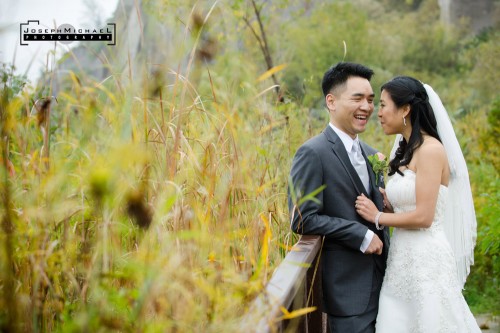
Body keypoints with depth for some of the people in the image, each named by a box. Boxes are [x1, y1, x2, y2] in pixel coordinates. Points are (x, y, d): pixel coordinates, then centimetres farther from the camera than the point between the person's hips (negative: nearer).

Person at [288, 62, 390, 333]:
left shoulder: (370, 154, 13)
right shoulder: (313, 153, -12)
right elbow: (302, 219, -18)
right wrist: (361, 236, -17)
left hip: (379, 278, 7)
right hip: (348, 287, -7)